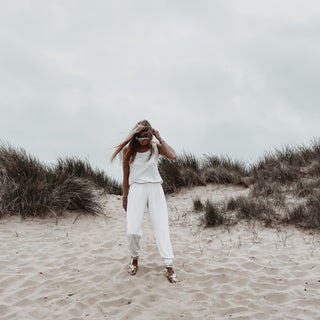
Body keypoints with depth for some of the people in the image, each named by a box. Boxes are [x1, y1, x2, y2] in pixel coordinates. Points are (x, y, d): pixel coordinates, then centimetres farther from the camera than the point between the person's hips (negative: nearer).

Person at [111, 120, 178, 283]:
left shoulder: (156, 147, 1)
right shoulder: (128, 150, 1)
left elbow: (172, 156, -19)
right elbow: (126, 176, 8)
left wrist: (160, 138, -11)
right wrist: (124, 197, 11)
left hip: (155, 188, 1)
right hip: (136, 189, 0)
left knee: (162, 227, -6)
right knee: (132, 231, -11)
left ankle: (169, 266, -4)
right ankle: (134, 258, 19)